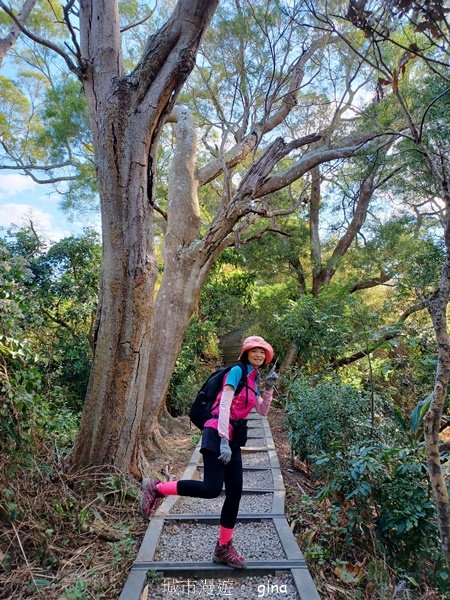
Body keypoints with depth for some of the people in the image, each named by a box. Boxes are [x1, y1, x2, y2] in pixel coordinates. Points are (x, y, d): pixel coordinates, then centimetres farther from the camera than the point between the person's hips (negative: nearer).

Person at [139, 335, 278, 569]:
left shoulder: (253, 379, 18)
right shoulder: (237, 371, -8)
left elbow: (263, 411, 20)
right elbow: (224, 405, -16)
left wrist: (269, 387, 6)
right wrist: (224, 441, -22)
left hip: (233, 439, 9)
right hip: (218, 435, -9)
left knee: (235, 493, 7)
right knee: (212, 488, -17)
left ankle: (224, 548, 20)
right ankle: (156, 488, -1)